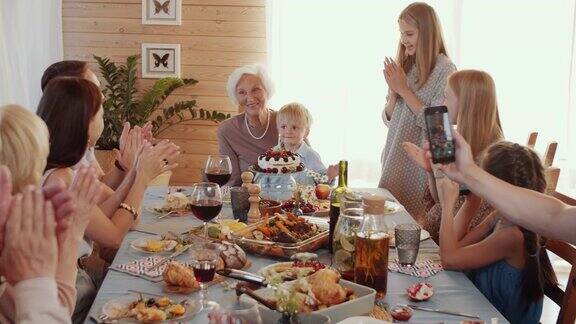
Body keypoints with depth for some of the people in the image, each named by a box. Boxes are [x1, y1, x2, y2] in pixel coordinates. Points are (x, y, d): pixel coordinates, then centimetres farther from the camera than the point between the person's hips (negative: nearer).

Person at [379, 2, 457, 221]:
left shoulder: (444, 69, -11)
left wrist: (404, 90, -14)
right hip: (395, 157, 6)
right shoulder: (404, 67, 8)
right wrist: (393, 91, -8)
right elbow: (388, 119, 11)